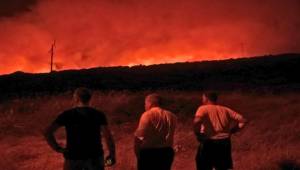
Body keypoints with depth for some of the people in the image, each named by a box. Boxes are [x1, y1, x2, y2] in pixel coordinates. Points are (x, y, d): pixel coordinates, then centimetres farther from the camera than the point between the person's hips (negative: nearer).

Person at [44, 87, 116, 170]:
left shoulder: (67, 115, -6)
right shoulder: (98, 115, -6)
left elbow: (47, 132, -12)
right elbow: (108, 136, -11)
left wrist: (58, 149, -3)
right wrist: (112, 154, 2)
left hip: (73, 157, 0)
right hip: (94, 157, 0)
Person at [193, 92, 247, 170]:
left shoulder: (203, 108, -3)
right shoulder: (225, 109, 12)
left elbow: (197, 121, -24)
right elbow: (242, 121, 10)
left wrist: (198, 134, -8)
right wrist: (231, 131, 12)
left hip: (209, 143, -4)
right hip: (225, 143, 5)